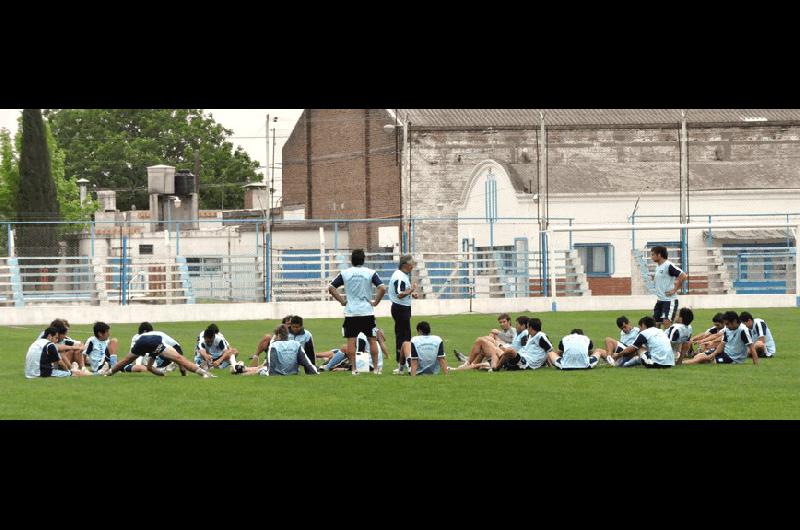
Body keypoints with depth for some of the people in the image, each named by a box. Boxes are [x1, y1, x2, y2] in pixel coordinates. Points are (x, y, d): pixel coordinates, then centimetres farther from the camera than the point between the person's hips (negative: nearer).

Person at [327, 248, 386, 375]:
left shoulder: (344, 273, 0)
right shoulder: (370, 273, -4)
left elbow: (331, 288, -1)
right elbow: (382, 288, -14)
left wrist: (342, 301, 4)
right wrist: (376, 302, -2)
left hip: (350, 312, 0)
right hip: (367, 312, 0)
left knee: (351, 341, 4)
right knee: (372, 340, 8)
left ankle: (354, 369, 1)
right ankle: (376, 368, 9)